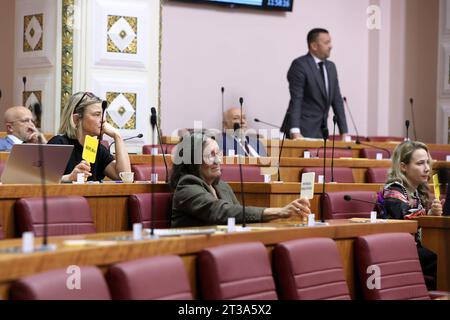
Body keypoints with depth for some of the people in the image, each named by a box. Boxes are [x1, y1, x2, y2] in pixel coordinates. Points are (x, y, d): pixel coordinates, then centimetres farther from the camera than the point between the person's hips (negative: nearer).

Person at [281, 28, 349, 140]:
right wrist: (295, 132, -27)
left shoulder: (331, 67, 13)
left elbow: (337, 101, 14)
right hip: (302, 131, -6)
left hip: (321, 131, 7)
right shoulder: (299, 65, -9)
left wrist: (344, 132, 6)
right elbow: (296, 100, -18)